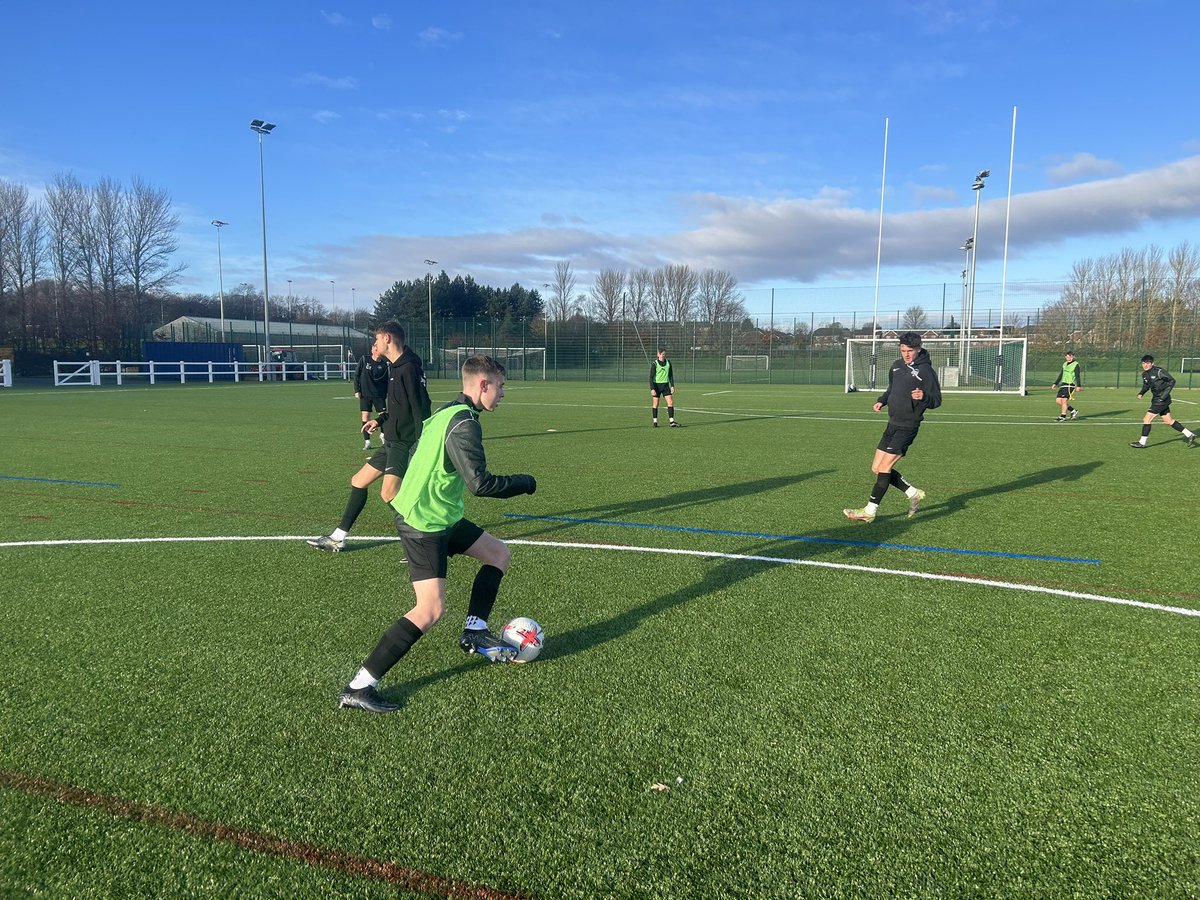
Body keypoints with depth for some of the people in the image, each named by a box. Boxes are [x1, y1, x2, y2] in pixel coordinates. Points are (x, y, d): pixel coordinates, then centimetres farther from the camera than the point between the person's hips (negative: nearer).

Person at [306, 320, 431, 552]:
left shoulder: (409, 368, -17)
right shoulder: (395, 367, 13)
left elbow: (421, 408, -22)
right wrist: (381, 420, 14)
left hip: (405, 444, -11)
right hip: (392, 442, 11)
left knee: (389, 492, -22)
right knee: (358, 481, 17)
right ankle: (337, 538, 30)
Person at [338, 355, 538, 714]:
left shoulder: (446, 412, 9)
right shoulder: (464, 423, -21)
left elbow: (416, 453, 20)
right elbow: (480, 484, -27)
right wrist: (525, 483, -12)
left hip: (441, 516, 10)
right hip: (423, 523, -10)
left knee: (499, 553, 16)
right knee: (431, 610, -13)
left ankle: (475, 633, 24)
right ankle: (358, 687, -8)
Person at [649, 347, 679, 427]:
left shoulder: (668, 362, 5)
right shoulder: (654, 364, -8)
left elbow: (671, 375, 13)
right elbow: (651, 377, -10)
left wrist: (672, 386, 5)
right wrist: (652, 389, -17)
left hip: (665, 385, 4)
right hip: (656, 385, -4)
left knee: (670, 402, -7)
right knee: (655, 404, 2)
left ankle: (672, 421, -9)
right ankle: (655, 421, 14)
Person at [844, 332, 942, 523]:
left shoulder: (926, 371, -10)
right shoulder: (897, 366, 11)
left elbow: (937, 400, -8)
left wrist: (923, 397, -30)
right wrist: (882, 400, 7)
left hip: (907, 427, -8)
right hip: (892, 424, 8)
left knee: (884, 468, -12)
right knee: (876, 468, 8)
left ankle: (870, 511, -6)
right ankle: (914, 493, 22)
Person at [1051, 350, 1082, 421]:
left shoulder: (1076, 365, -7)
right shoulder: (1065, 364, 16)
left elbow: (1078, 376, -14)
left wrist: (1078, 386, -24)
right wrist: (1055, 383, 21)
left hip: (1070, 385, -8)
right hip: (1063, 384, 8)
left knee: (1064, 400, -13)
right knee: (1058, 400, 3)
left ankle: (1063, 416, -3)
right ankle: (1073, 411, 18)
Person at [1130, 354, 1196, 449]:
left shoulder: (1159, 371, -17)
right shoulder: (1144, 374, 7)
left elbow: (1172, 381, -15)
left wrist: (1164, 394, -22)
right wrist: (1141, 393, 4)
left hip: (1161, 400, -9)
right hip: (1156, 400, 9)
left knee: (1146, 419, -10)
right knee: (1169, 421, 15)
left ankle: (1142, 443, -3)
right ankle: (1190, 435, 27)